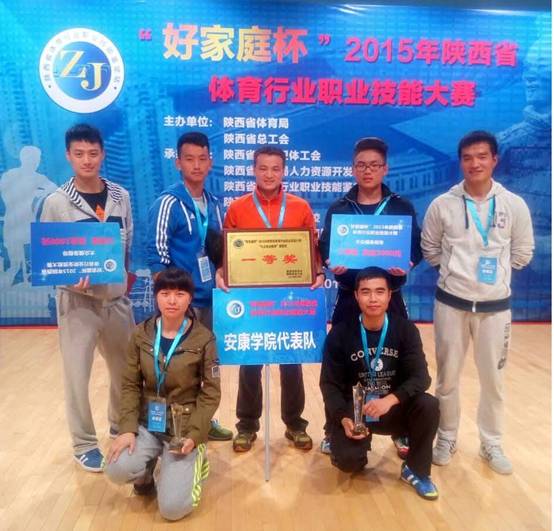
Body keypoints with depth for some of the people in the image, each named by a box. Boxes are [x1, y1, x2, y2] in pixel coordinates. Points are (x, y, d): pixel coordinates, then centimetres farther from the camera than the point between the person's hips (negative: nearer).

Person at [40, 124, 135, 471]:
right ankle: (84, 444, 24)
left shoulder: (120, 196, 3)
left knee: (126, 369, 16)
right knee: (77, 376, 3)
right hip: (78, 302, -3)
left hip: (118, 299, 4)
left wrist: (127, 283, 7)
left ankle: (122, 427, 41)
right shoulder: (56, 203, -7)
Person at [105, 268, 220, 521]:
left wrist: (195, 435, -16)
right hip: (147, 421, 3)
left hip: (184, 425, -3)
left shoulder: (204, 338, -11)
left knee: (172, 508, -14)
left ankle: (194, 460, 18)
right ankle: (146, 474, 13)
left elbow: (211, 393, -7)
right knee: (117, 470, -24)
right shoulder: (141, 334, -3)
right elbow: (130, 385, -1)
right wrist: (128, 428, -12)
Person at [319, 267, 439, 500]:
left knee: (428, 406, -27)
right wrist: (343, 418, -25)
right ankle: (358, 455, 16)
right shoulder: (340, 333, -11)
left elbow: (421, 377, -16)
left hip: (394, 408, 2)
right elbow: (329, 384, -8)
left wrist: (391, 400, -34)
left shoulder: (405, 329, -8)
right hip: (353, 410, -1)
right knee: (347, 461, -25)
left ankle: (415, 470, 0)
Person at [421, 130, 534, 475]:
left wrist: (495, 271, 5)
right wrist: (456, 269, 3)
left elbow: (523, 253, 8)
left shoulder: (515, 205, -3)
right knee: (448, 377, 11)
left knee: (493, 379, 12)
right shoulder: (442, 205, -5)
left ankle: (492, 444, 31)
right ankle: (447, 438, 30)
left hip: (495, 306, 1)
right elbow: (430, 250, 7)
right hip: (451, 303, 0)